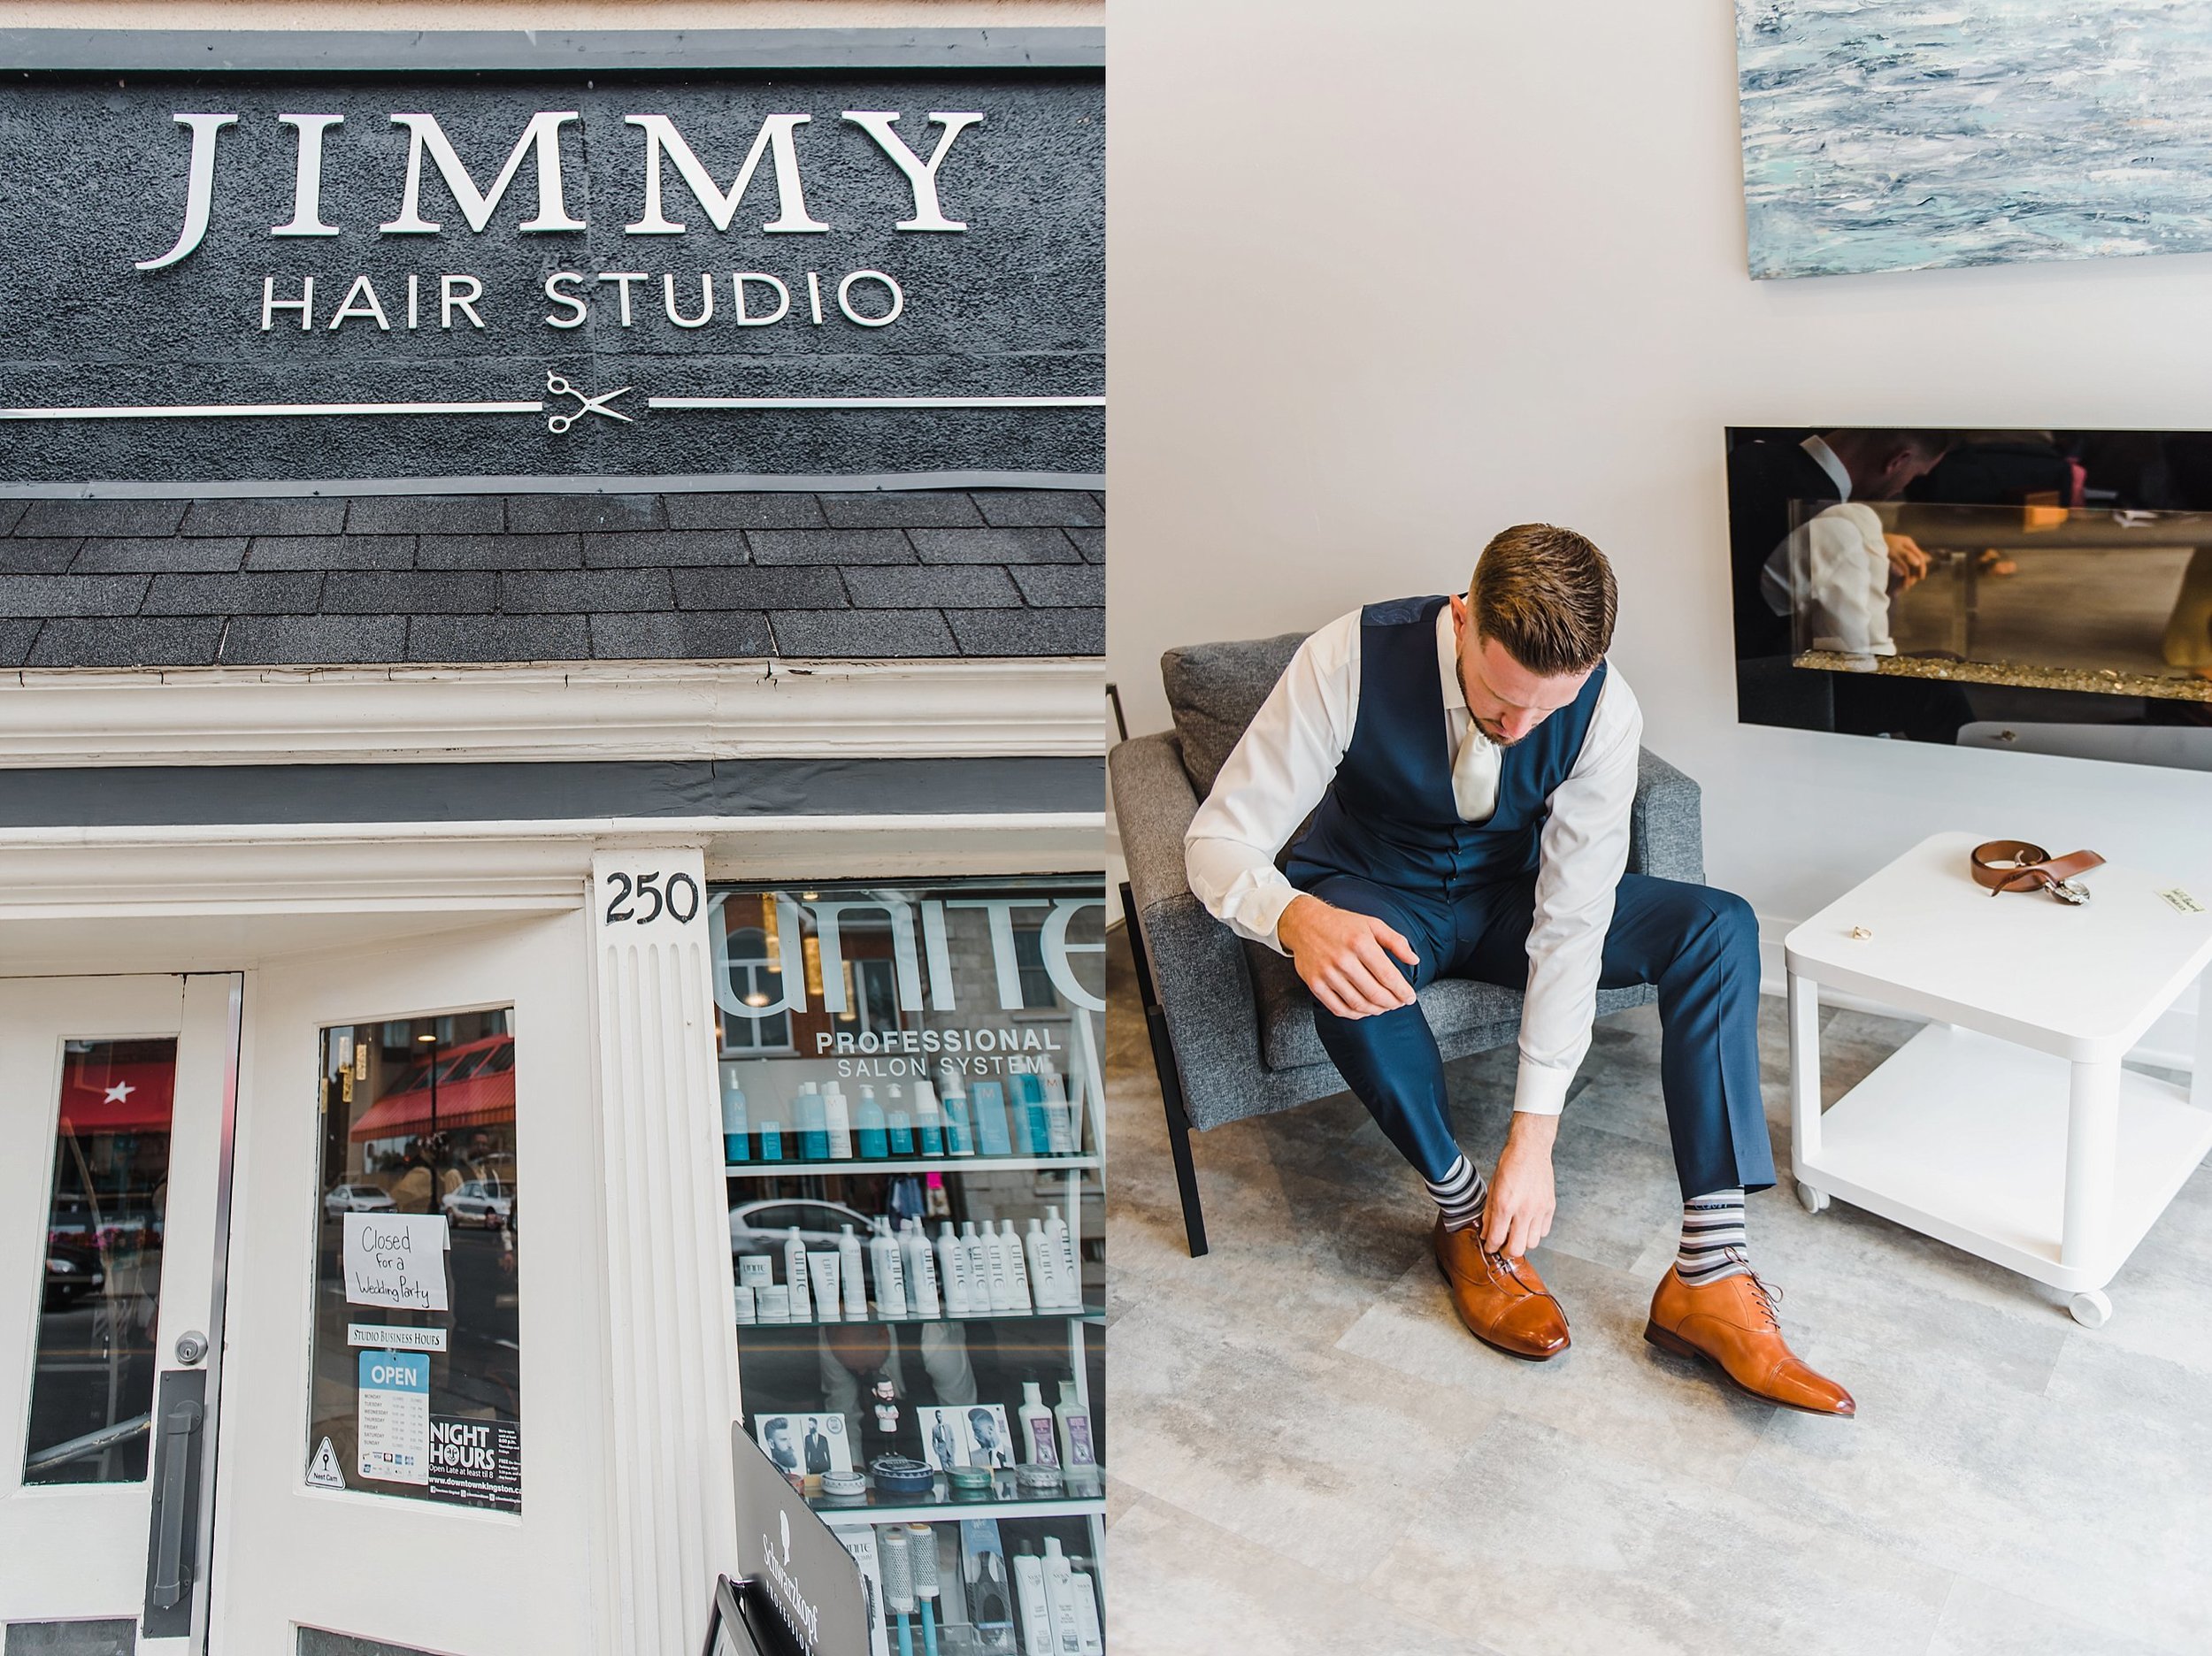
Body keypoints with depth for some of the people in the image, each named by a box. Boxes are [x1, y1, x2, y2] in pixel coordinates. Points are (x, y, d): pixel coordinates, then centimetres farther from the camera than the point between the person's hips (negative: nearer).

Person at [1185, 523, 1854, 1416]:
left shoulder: (1605, 708, -24)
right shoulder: (1349, 660, -30)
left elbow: (1572, 923, -24)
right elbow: (1219, 838, -26)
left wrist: (1533, 1135, -27)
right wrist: (1297, 919, -50)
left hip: (1511, 892, 3)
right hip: (1375, 892, -2)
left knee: (1720, 927, -19)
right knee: (1350, 974, -39)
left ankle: (1709, 1275, -22)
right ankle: (1463, 1214, -15)